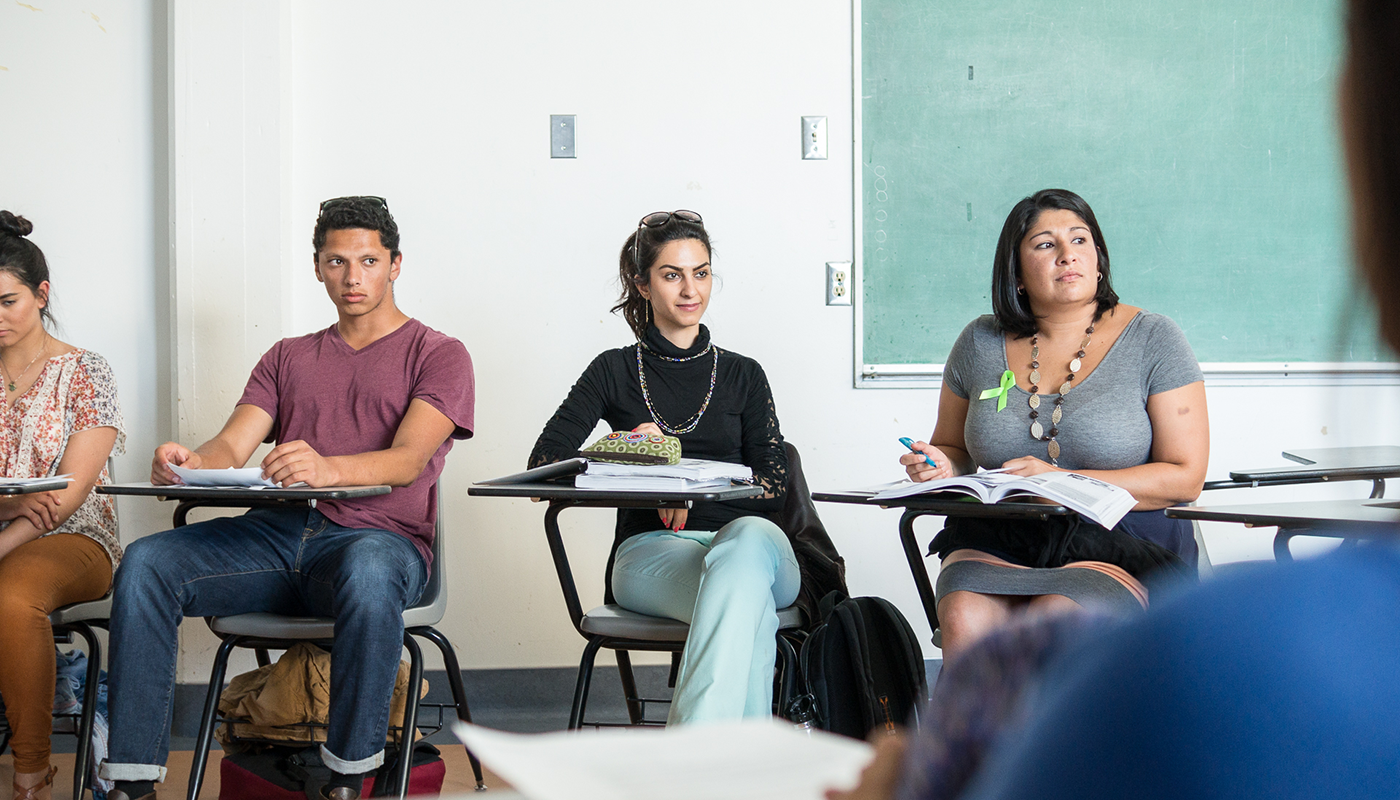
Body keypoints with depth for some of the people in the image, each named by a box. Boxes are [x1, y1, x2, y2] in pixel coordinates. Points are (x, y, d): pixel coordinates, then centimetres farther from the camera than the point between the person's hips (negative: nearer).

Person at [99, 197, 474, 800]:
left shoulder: (438, 355, 11)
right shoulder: (288, 358, 26)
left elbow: (408, 460, -8)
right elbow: (230, 448, 11)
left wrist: (329, 469, -31)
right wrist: (188, 463, -17)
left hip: (380, 538, -4)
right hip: (277, 533, 5)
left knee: (366, 573, -42)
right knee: (146, 562, -22)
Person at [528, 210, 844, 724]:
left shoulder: (742, 375, 20)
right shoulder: (615, 372, 17)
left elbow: (775, 485, 7)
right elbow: (543, 463, 8)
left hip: (747, 539, 1)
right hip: (649, 549, -1)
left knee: (750, 540, -41)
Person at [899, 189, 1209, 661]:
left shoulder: (1152, 340, 1)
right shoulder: (981, 343, 10)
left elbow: (1185, 477, -5)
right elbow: (952, 448, 24)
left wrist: (1060, 482, -15)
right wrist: (941, 466, -3)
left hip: (1123, 549, -3)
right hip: (998, 542, 3)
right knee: (964, 620, -30)